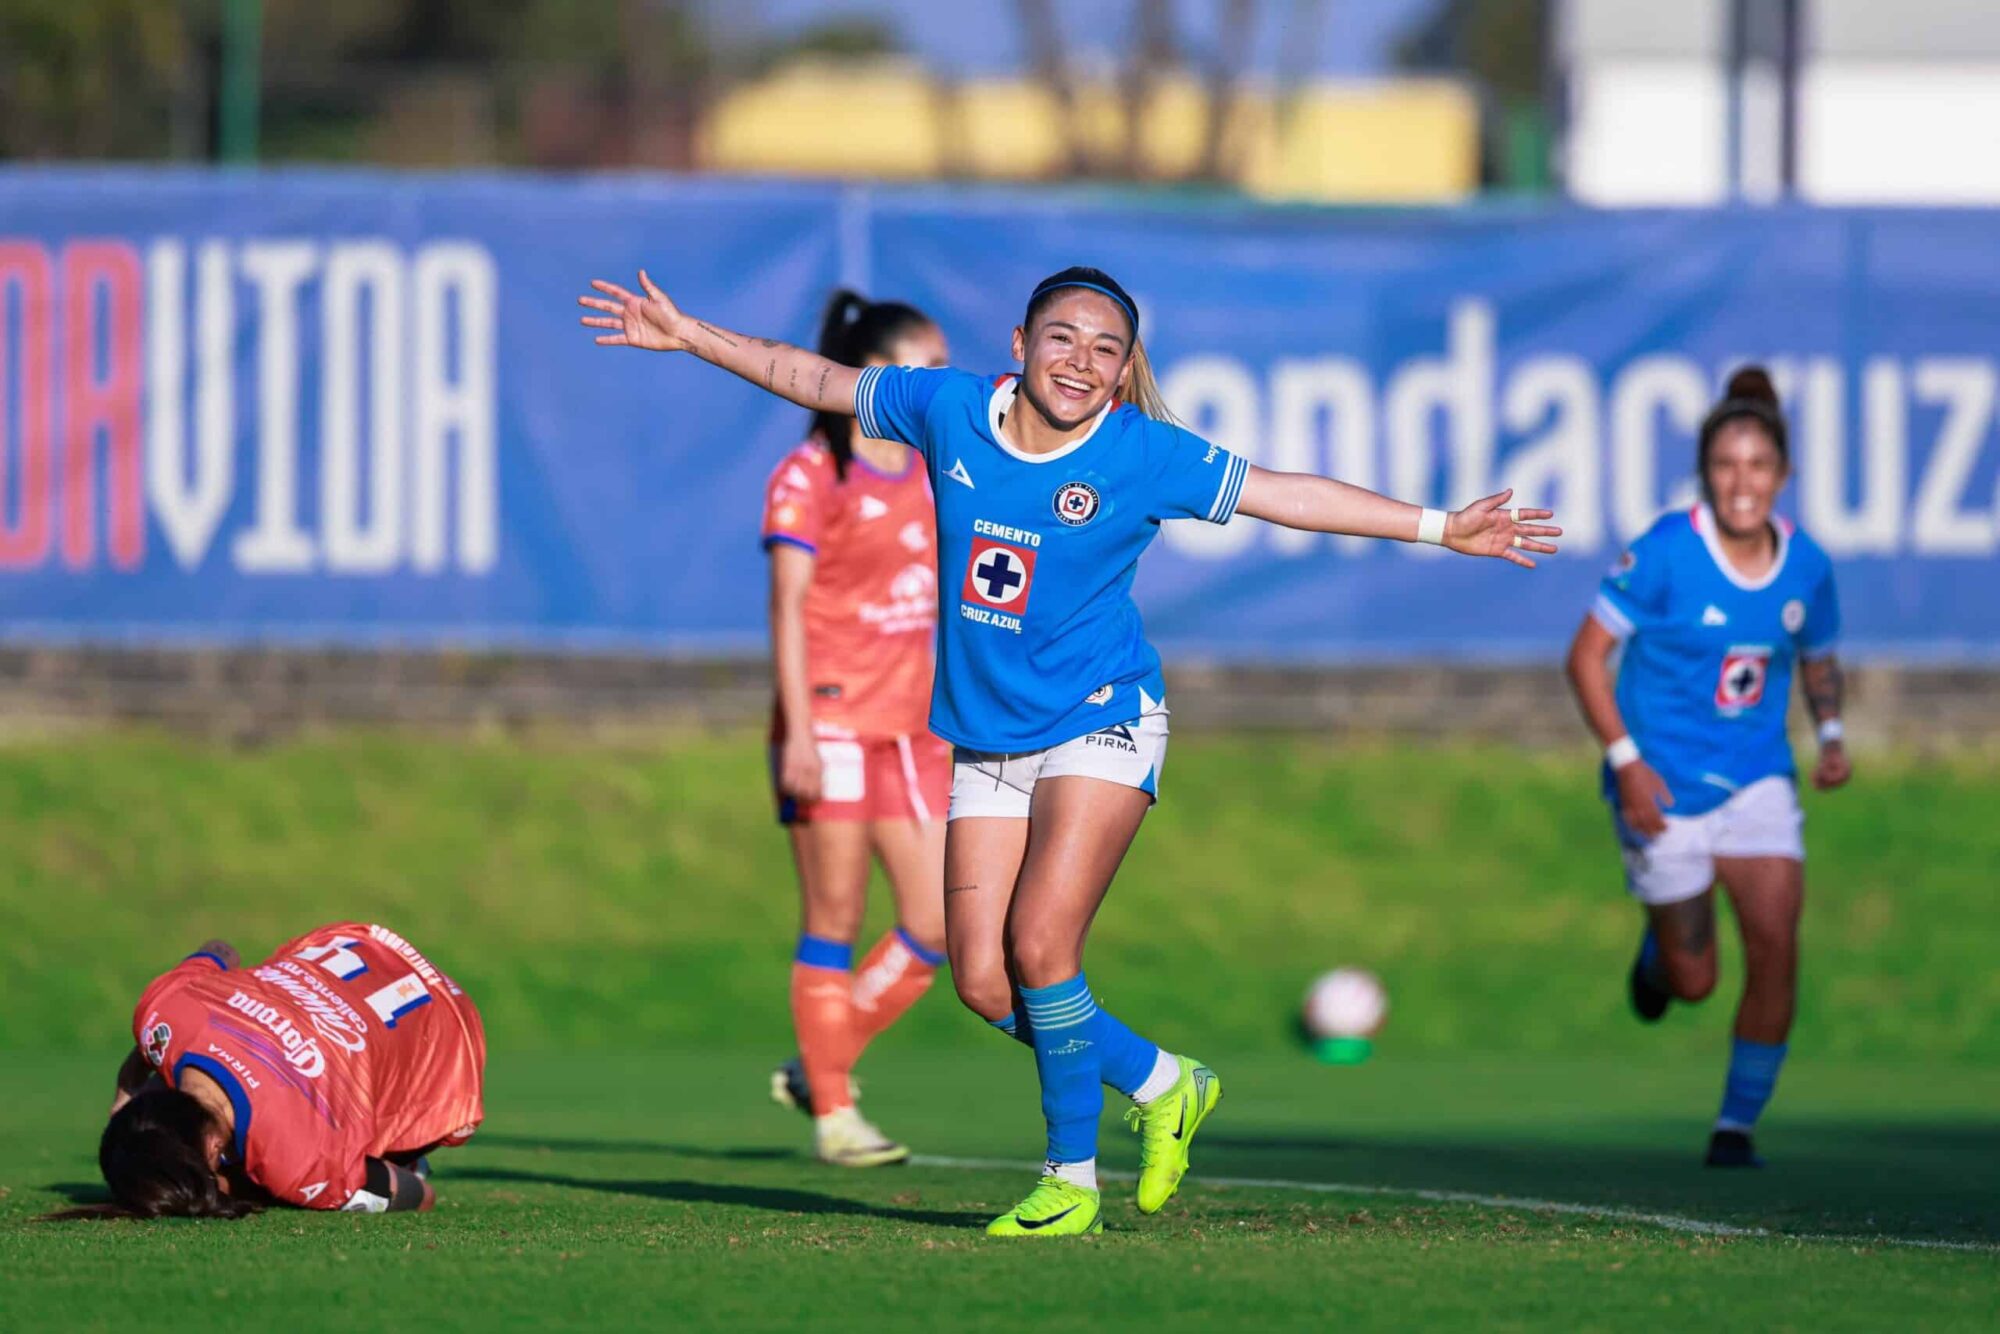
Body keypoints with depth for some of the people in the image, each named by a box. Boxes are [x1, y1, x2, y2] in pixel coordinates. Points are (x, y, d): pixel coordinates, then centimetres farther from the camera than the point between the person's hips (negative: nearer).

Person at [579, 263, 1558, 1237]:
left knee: (1039, 948, -19)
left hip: (1100, 726, -4)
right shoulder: (949, 410, -3)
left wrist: (1439, 528, -8)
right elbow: (817, 381, 11)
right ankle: (1162, 1085, 22)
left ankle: (1073, 1178, -3)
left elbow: (1284, 494, -5)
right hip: (986, 742, 4)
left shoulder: (1144, 456, -10)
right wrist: (688, 336, 16)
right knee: (983, 983, -3)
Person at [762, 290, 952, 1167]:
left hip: (912, 726, 7)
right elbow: (788, 607, -10)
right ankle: (834, 1115, 5)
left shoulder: (929, 478, 14)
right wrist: (798, 728, -17)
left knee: (938, 924, 0)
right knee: (835, 919, -2)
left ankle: (818, 1070, 15)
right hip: (833, 719, -7)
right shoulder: (811, 476, -7)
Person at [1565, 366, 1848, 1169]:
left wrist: (1830, 734, -3)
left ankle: (1738, 1125, 2)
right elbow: (1586, 655, -11)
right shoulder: (1667, 553, -16)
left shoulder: (1805, 567, -3)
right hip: (1664, 785, -3)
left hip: (1756, 779, 3)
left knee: (1776, 944, -14)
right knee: (1694, 982, 4)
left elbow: (1818, 659, 16)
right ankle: (1659, 945, 43)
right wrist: (1626, 762, -18)